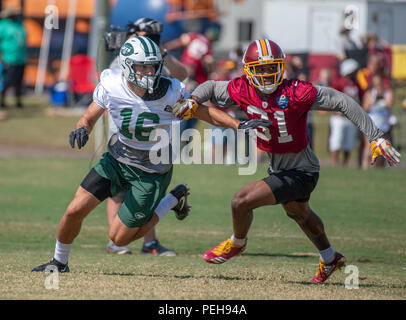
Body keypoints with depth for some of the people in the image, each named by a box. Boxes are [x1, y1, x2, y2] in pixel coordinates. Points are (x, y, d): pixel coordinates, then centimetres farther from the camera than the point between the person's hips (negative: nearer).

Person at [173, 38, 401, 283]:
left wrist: (375, 137, -25)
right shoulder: (244, 91, -13)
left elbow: (343, 103, -24)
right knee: (299, 213, 32)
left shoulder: (296, 93, -28)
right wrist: (194, 100, -17)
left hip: (300, 172, -7)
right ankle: (330, 259, 59)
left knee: (242, 201, -14)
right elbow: (211, 88, 6)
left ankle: (237, 243, 20)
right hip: (279, 168, 7)